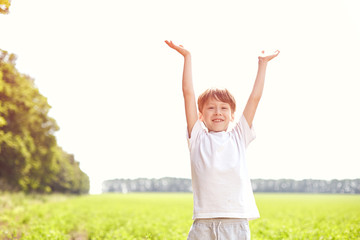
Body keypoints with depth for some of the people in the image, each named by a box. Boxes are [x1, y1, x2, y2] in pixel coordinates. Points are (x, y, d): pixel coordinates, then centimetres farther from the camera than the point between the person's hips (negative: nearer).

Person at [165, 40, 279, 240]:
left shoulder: (238, 137, 12)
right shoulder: (198, 137, 9)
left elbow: (255, 97, 13)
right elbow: (188, 94, 6)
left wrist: (262, 64, 15)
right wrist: (187, 57, 7)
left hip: (236, 222, 1)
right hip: (204, 222, -1)